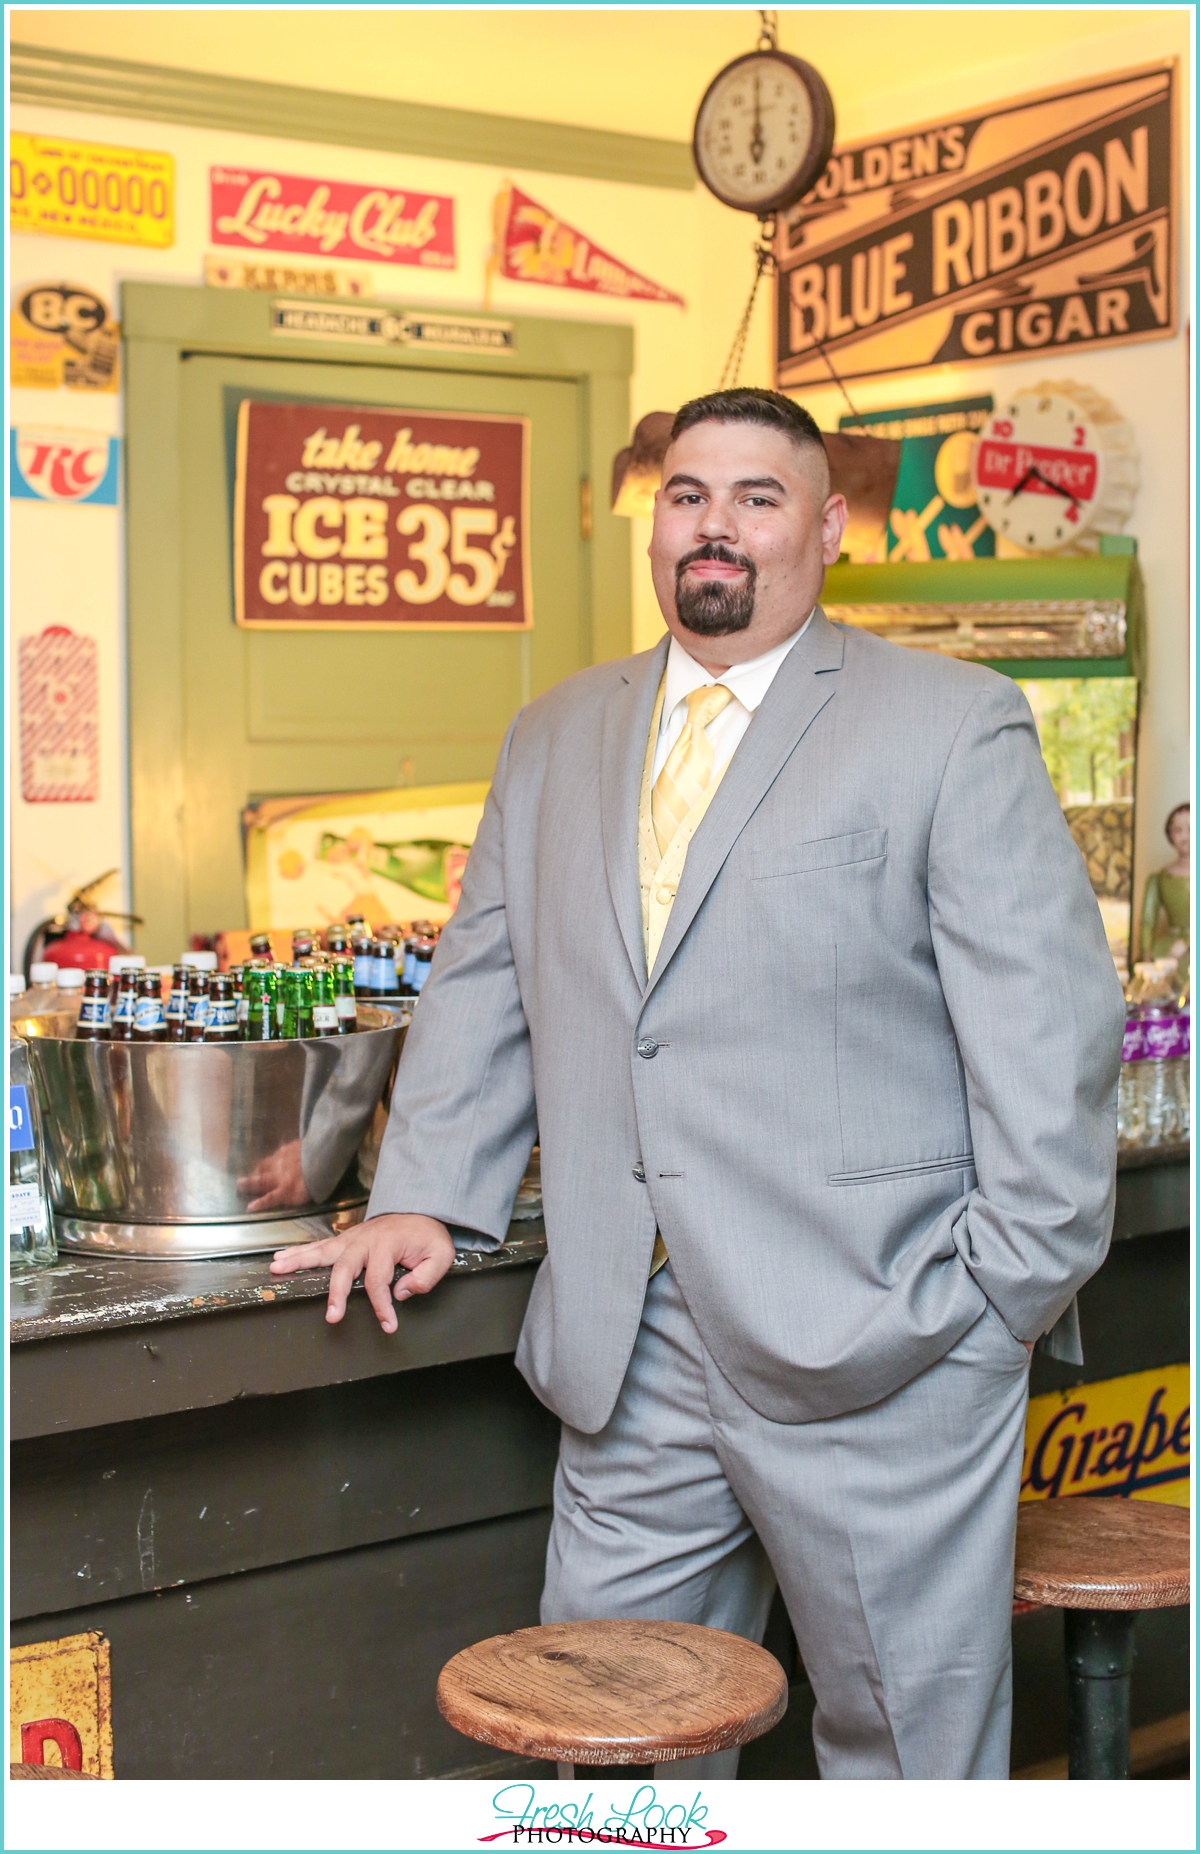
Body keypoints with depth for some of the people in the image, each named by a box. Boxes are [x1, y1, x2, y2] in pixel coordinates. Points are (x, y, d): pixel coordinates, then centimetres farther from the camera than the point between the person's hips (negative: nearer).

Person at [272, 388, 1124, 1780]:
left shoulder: (954, 728, -2)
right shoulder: (555, 738, 15)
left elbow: (1049, 1023, -7)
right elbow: (483, 981, 19)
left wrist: (1010, 1292, -11)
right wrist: (427, 1196, 7)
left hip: (875, 1344, -5)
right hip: (629, 1351, 5)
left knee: (907, 1745, 7)